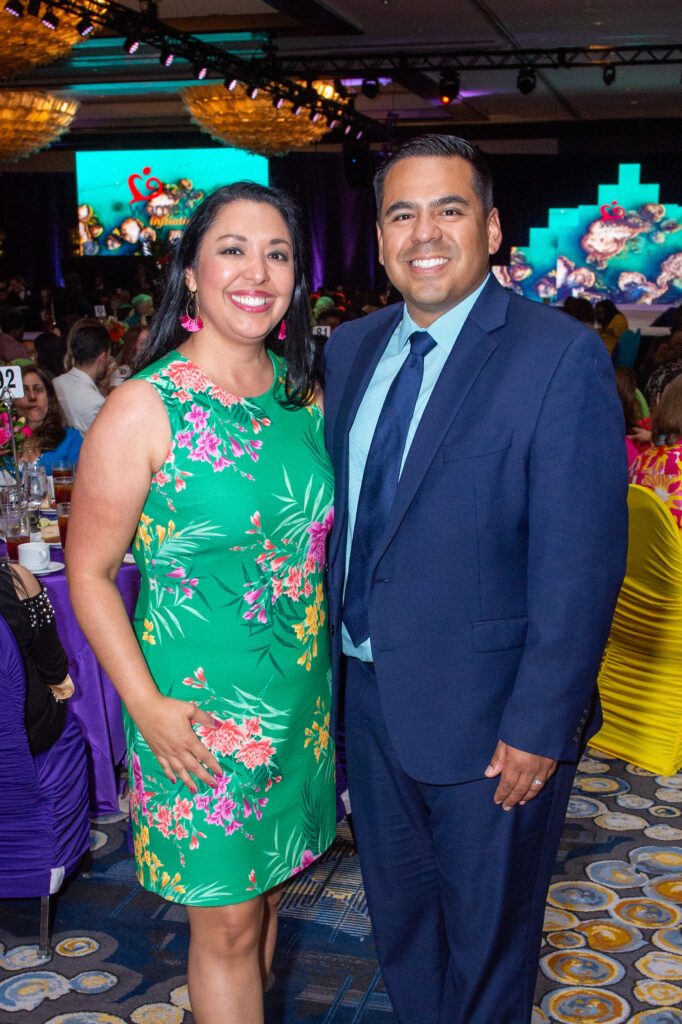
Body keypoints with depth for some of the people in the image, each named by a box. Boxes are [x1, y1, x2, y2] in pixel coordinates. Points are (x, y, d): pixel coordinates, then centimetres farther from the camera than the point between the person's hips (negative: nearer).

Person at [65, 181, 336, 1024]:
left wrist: (326, 660, 8)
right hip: (196, 708, -5)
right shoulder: (143, 410, -16)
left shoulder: (300, 392, 2)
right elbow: (89, 573, -12)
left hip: (299, 696, 6)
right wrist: (147, 707, -17)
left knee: (264, 891, 21)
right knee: (227, 922, 8)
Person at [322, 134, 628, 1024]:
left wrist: (539, 726, -19)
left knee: (487, 937, 16)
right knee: (397, 913, 25)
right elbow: (339, 507, 10)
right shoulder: (352, 349, 4)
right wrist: (332, 655, 7)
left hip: (487, 717, -6)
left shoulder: (561, 358, -17)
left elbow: (581, 565, -19)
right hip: (370, 691, 6)